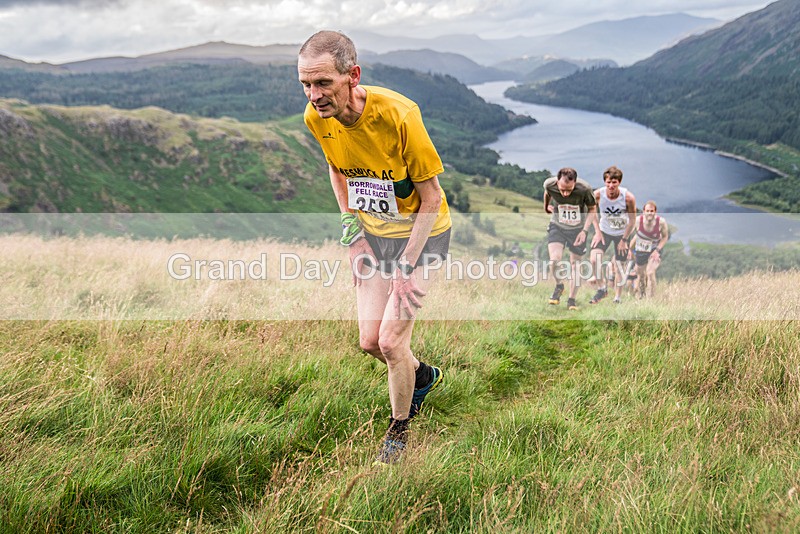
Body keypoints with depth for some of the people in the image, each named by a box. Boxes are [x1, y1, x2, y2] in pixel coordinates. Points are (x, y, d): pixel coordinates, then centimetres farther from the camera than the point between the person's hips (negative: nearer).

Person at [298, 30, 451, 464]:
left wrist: (406, 268, -20)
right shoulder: (316, 118, -14)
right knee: (369, 340, 4)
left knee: (390, 340, -8)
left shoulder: (398, 114, -30)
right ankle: (423, 376, 37)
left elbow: (431, 197, -20)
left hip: (421, 230, -5)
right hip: (373, 229, 5)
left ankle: (399, 427, 19)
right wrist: (352, 229, 2)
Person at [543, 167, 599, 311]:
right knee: (554, 260, -18)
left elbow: (592, 209, -10)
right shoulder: (549, 184, -24)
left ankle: (571, 301, 22)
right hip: (557, 226, 1)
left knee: (574, 264, 5)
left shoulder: (584, 189, -29)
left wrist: (584, 230, -18)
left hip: (578, 228, -1)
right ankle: (559, 286, 14)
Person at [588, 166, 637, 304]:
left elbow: (632, 220, -11)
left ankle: (617, 299, 21)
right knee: (594, 258, -20)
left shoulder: (628, 198, -26)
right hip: (604, 231, 1)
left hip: (622, 233, -1)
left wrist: (624, 240, -9)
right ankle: (602, 289, 3)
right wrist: (597, 232, -6)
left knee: (620, 266, 2)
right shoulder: (597, 195, -23)